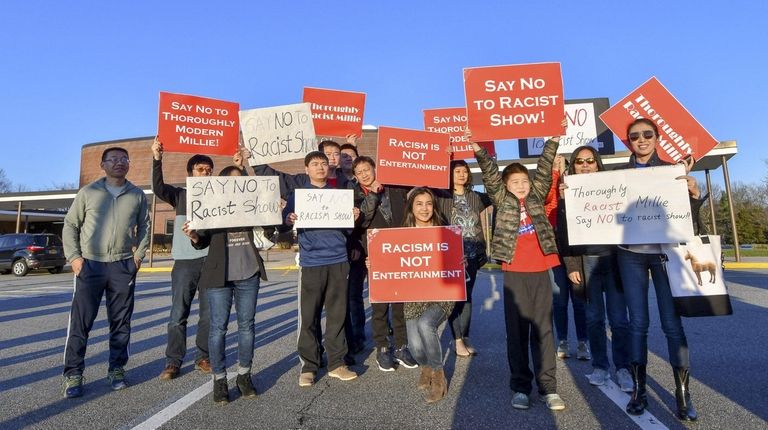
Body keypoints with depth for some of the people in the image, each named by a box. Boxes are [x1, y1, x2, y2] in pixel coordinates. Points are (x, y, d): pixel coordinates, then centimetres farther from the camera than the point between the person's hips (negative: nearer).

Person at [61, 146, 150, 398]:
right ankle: (73, 375, 12)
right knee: (80, 321, 0)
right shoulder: (88, 192, 4)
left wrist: (139, 255, 4)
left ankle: (117, 370, 20)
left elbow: (144, 227, 13)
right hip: (90, 264, -1)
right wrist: (73, 256, -3)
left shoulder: (137, 195, 8)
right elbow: (70, 225, 6)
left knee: (121, 321, 7)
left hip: (123, 266, 1)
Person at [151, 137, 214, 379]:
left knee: (209, 314, 7)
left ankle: (204, 357, 19)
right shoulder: (180, 195, 9)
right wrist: (157, 159, -19)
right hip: (185, 262, -1)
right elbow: (159, 188, -7)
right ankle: (173, 362, 10)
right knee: (178, 314, 1)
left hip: (211, 261, 1)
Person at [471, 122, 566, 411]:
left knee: (543, 328, 6)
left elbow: (544, 168, 8)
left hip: (540, 271, 2)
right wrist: (479, 150, -16)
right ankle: (520, 387, 14)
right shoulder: (502, 200, 6)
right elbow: (490, 175, -5)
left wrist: (554, 139, 1)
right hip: (514, 272, -2)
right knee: (516, 330, 5)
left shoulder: (537, 196, 13)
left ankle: (548, 387, 12)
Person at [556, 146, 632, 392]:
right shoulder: (567, 194, 7)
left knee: (618, 317, 1)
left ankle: (623, 368, 11)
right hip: (585, 261, 0)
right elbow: (563, 233, 2)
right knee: (594, 317, 7)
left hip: (612, 258, 0)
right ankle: (600, 366, 17)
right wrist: (571, 266, -3)